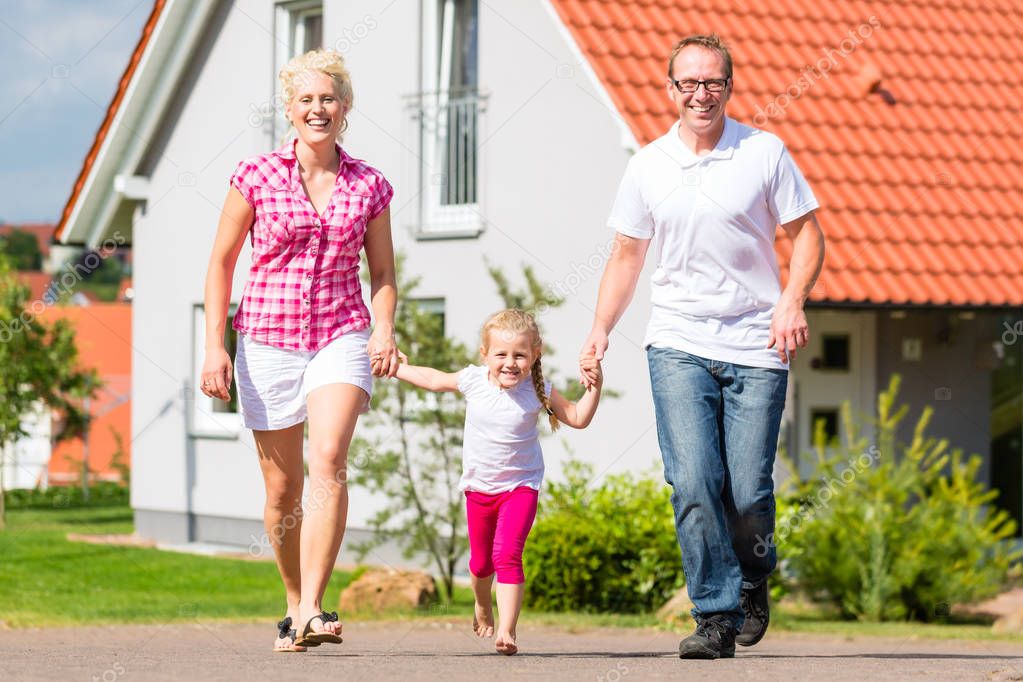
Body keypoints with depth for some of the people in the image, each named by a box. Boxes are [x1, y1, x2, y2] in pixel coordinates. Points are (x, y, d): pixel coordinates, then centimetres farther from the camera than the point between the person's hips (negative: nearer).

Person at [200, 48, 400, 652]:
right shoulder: (257, 177, 0)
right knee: (283, 487, 6)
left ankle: (313, 612, -28)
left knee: (329, 460, -23)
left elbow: (383, 275, 12)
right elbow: (222, 263, 6)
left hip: (342, 337, 0)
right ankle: (295, 602, 28)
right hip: (268, 337, 0)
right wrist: (214, 347, -1)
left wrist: (384, 330, -7)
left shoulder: (369, 187, 5)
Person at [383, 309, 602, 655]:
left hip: (520, 486, -3)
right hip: (479, 487, 3)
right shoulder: (473, 380, -10)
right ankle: (483, 604, 49)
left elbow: (578, 418, -7)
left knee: (507, 555, -21)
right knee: (480, 562, 16)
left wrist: (594, 386, -21)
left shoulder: (538, 392, -14)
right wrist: (394, 368, 13)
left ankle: (507, 630, -21)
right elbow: (435, 380, 9)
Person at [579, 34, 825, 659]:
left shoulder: (765, 153, 1)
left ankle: (753, 577, 27)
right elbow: (626, 255, 16)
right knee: (693, 482, -14)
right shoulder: (648, 166, 7)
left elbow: (808, 234, 4)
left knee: (748, 492, -4)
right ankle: (717, 616, -7)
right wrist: (601, 330, 6)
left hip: (756, 349, -1)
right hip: (678, 344, 1)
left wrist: (793, 300, -13)